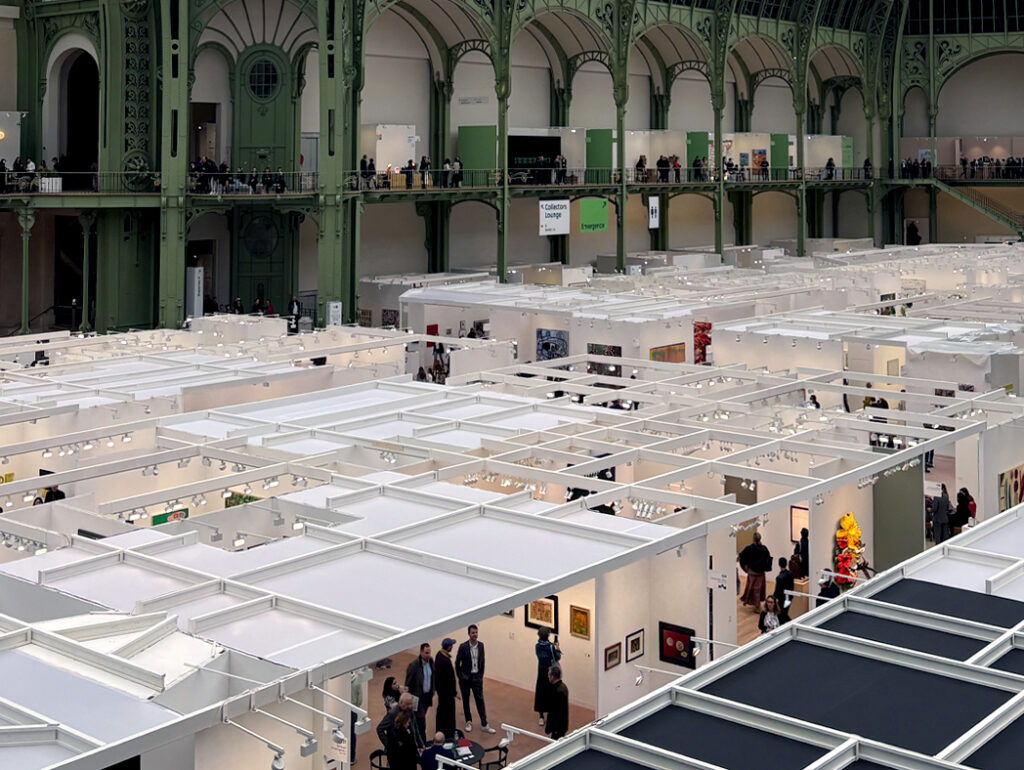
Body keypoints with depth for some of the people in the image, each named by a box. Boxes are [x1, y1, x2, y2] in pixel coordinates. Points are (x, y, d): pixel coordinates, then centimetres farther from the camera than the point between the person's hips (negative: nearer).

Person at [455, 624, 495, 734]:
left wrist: (481, 675, 7)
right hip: (465, 678, -2)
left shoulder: (480, 645, -1)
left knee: (480, 700, 0)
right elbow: (457, 662, -5)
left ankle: (484, 724, 3)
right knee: (466, 700, 9)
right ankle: (469, 722, 22)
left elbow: (482, 661, 9)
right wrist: (460, 676, -5)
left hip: (477, 677, 3)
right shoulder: (463, 646, -13)